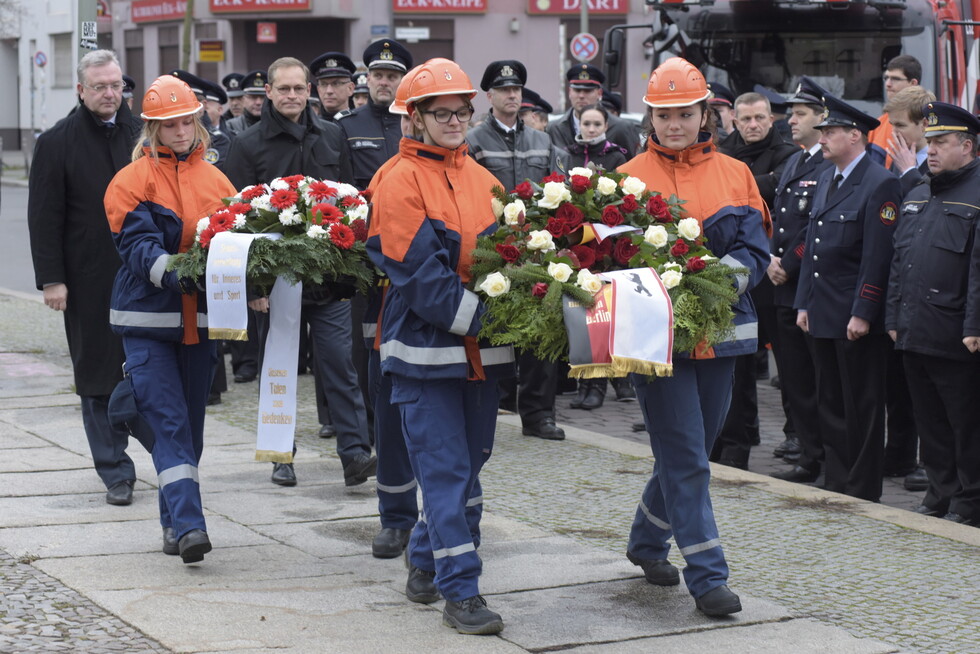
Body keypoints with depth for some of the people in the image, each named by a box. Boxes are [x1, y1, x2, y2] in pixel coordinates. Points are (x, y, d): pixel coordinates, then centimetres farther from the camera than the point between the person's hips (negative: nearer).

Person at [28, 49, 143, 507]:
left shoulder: (142, 135, 8)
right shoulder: (57, 143, 1)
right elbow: (44, 219, -2)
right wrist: (51, 279, -9)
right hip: (89, 283, -1)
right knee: (98, 377, 4)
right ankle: (116, 473, 12)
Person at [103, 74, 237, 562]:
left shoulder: (214, 179, 9)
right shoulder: (132, 180, -4)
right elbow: (137, 243, -14)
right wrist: (171, 273, -31)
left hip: (201, 318, 4)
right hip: (148, 319, -4)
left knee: (190, 424, 11)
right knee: (168, 422, -12)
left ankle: (175, 523, 23)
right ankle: (188, 525, -17)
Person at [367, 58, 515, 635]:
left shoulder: (482, 180, 11)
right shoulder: (401, 183, -9)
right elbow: (420, 273, -16)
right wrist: (480, 316, -20)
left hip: (482, 349, 6)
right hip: (427, 346, -6)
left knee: (470, 460, 14)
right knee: (446, 468, -5)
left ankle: (426, 561, 32)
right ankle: (459, 589, 0)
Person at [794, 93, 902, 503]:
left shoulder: (880, 184, -12)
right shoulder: (826, 180, 14)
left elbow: (877, 256, -16)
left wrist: (863, 314, -19)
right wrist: (804, 302, 13)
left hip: (856, 315, -8)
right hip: (823, 312, 8)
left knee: (862, 406, 1)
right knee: (830, 403, 13)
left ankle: (863, 490, 8)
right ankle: (836, 482, 21)